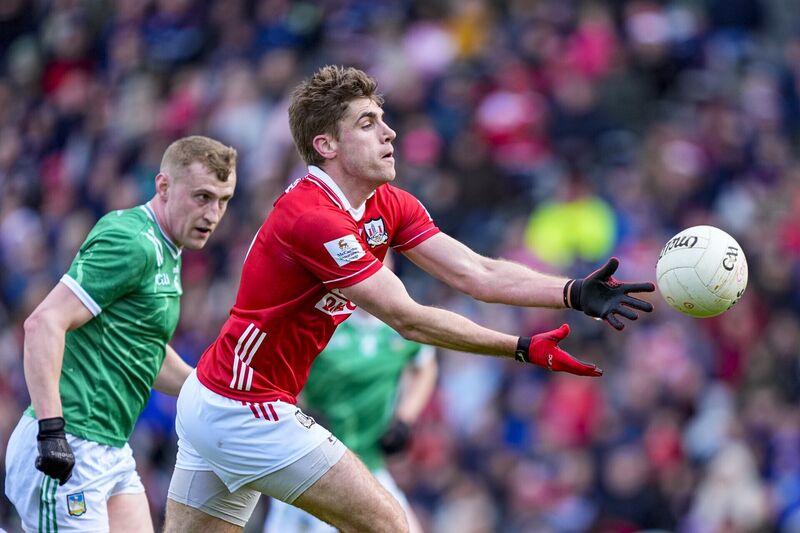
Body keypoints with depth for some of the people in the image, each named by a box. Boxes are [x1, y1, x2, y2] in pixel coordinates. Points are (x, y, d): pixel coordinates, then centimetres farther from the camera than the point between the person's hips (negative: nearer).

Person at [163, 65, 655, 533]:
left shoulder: (390, 206, 6)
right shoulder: (313, 218, -23)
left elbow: (478, 274, -4)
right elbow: (407, 319, -23)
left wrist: (576, 293, -16)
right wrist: (522, 349, -24)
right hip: (246, 411, -10)